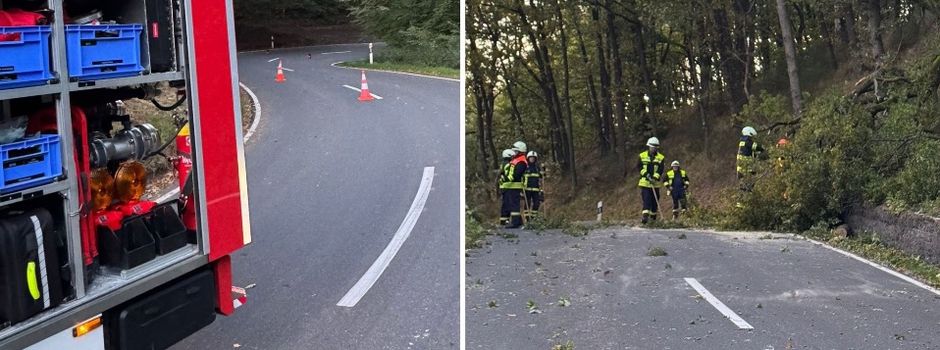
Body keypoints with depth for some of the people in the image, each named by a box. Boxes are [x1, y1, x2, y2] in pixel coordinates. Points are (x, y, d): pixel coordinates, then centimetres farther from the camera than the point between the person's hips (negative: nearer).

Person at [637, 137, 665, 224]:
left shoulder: (661, 158, 3)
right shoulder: (642, 156, 5)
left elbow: (660, 170, -5)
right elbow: (639, 167, 0)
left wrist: (655, 178, -19)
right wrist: (646, 175, -13)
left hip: (656, 183, 1)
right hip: (644, 182, -1)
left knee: (655, 201, 7)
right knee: (646, 199, -14)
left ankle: (653, 217, 24)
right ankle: (645, 216, -21)